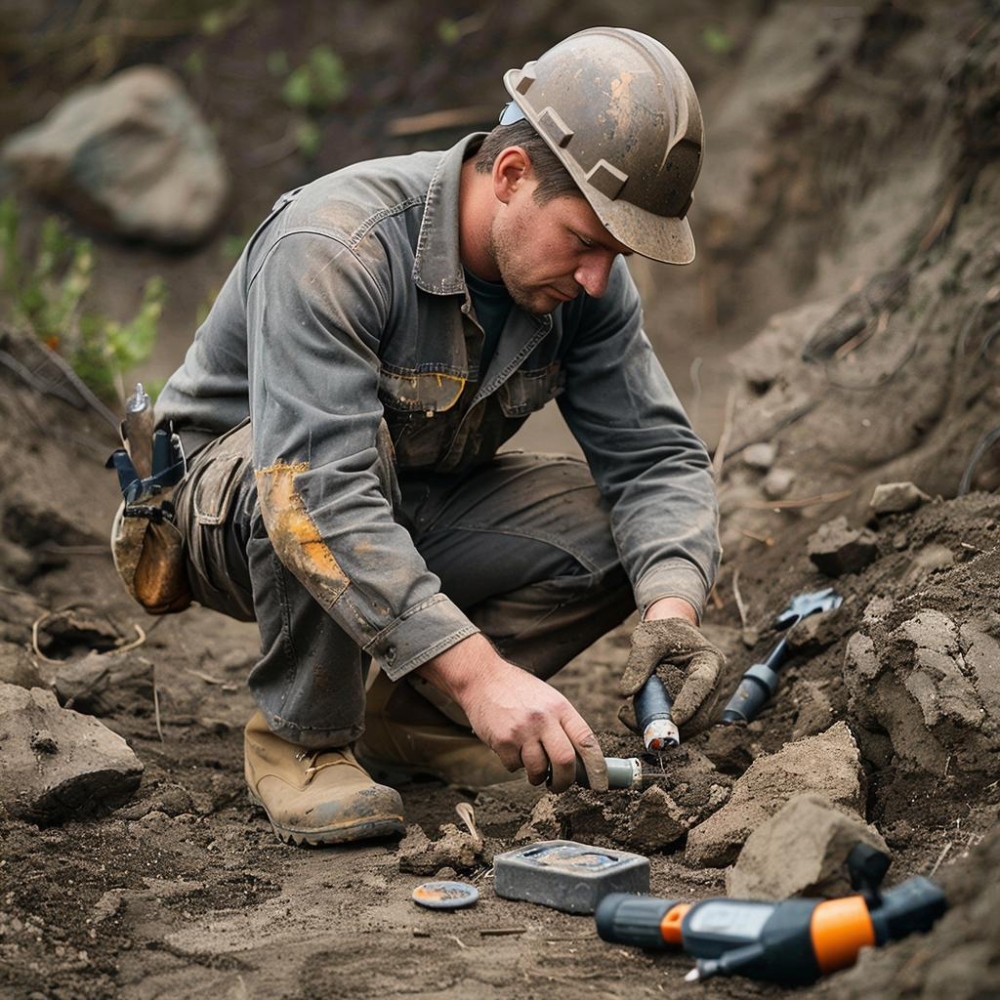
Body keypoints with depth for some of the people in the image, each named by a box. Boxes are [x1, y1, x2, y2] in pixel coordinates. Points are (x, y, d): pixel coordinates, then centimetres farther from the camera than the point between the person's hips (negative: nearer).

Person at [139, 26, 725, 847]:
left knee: (627, 533, -16)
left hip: (419, 510, 6)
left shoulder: (586, 280, -14)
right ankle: (303, 737, -16)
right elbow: (317, 496, -44)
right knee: (355, 456, -39)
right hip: (230, 495, -6)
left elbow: (657, 455, -11)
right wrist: (480, 672, -51)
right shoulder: (330, 250, -34)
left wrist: (673, 604, -33)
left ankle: (405, 715, 2)